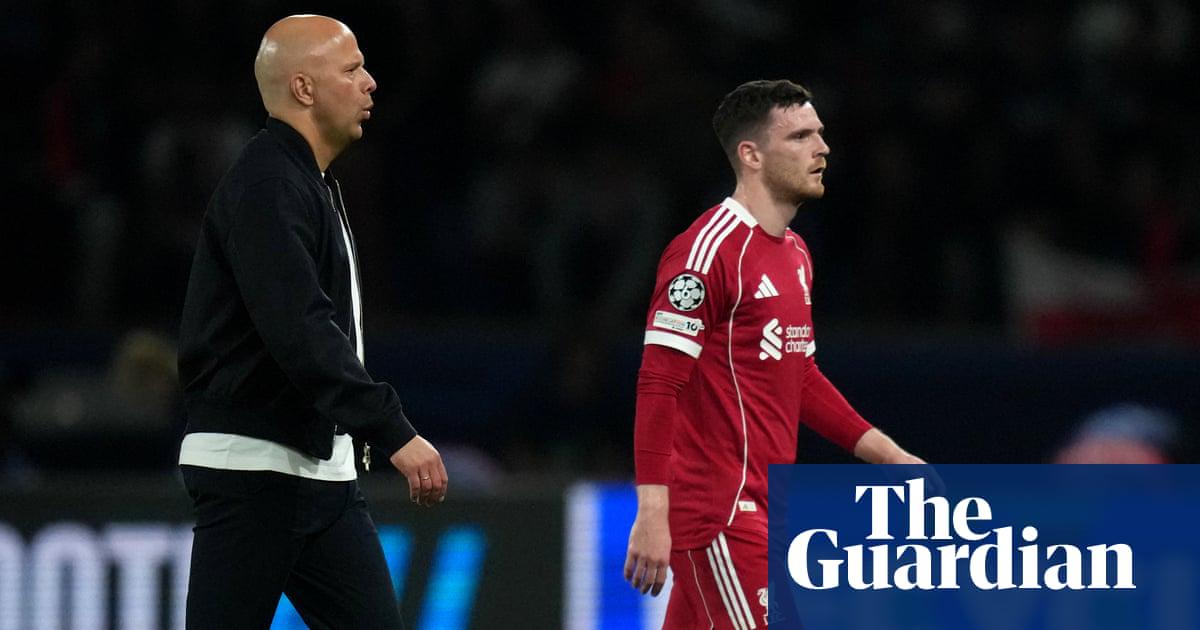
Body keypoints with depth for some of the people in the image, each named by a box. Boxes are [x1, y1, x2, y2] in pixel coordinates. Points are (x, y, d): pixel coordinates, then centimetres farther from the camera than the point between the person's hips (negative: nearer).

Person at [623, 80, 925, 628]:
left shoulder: (794, 254, 17)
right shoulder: (710, 249, -13)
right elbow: (658, 386, -18)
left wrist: (891, 456, 22)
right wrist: (653, 514, -24)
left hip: (765, 510, 9)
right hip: (720, 515, -9)